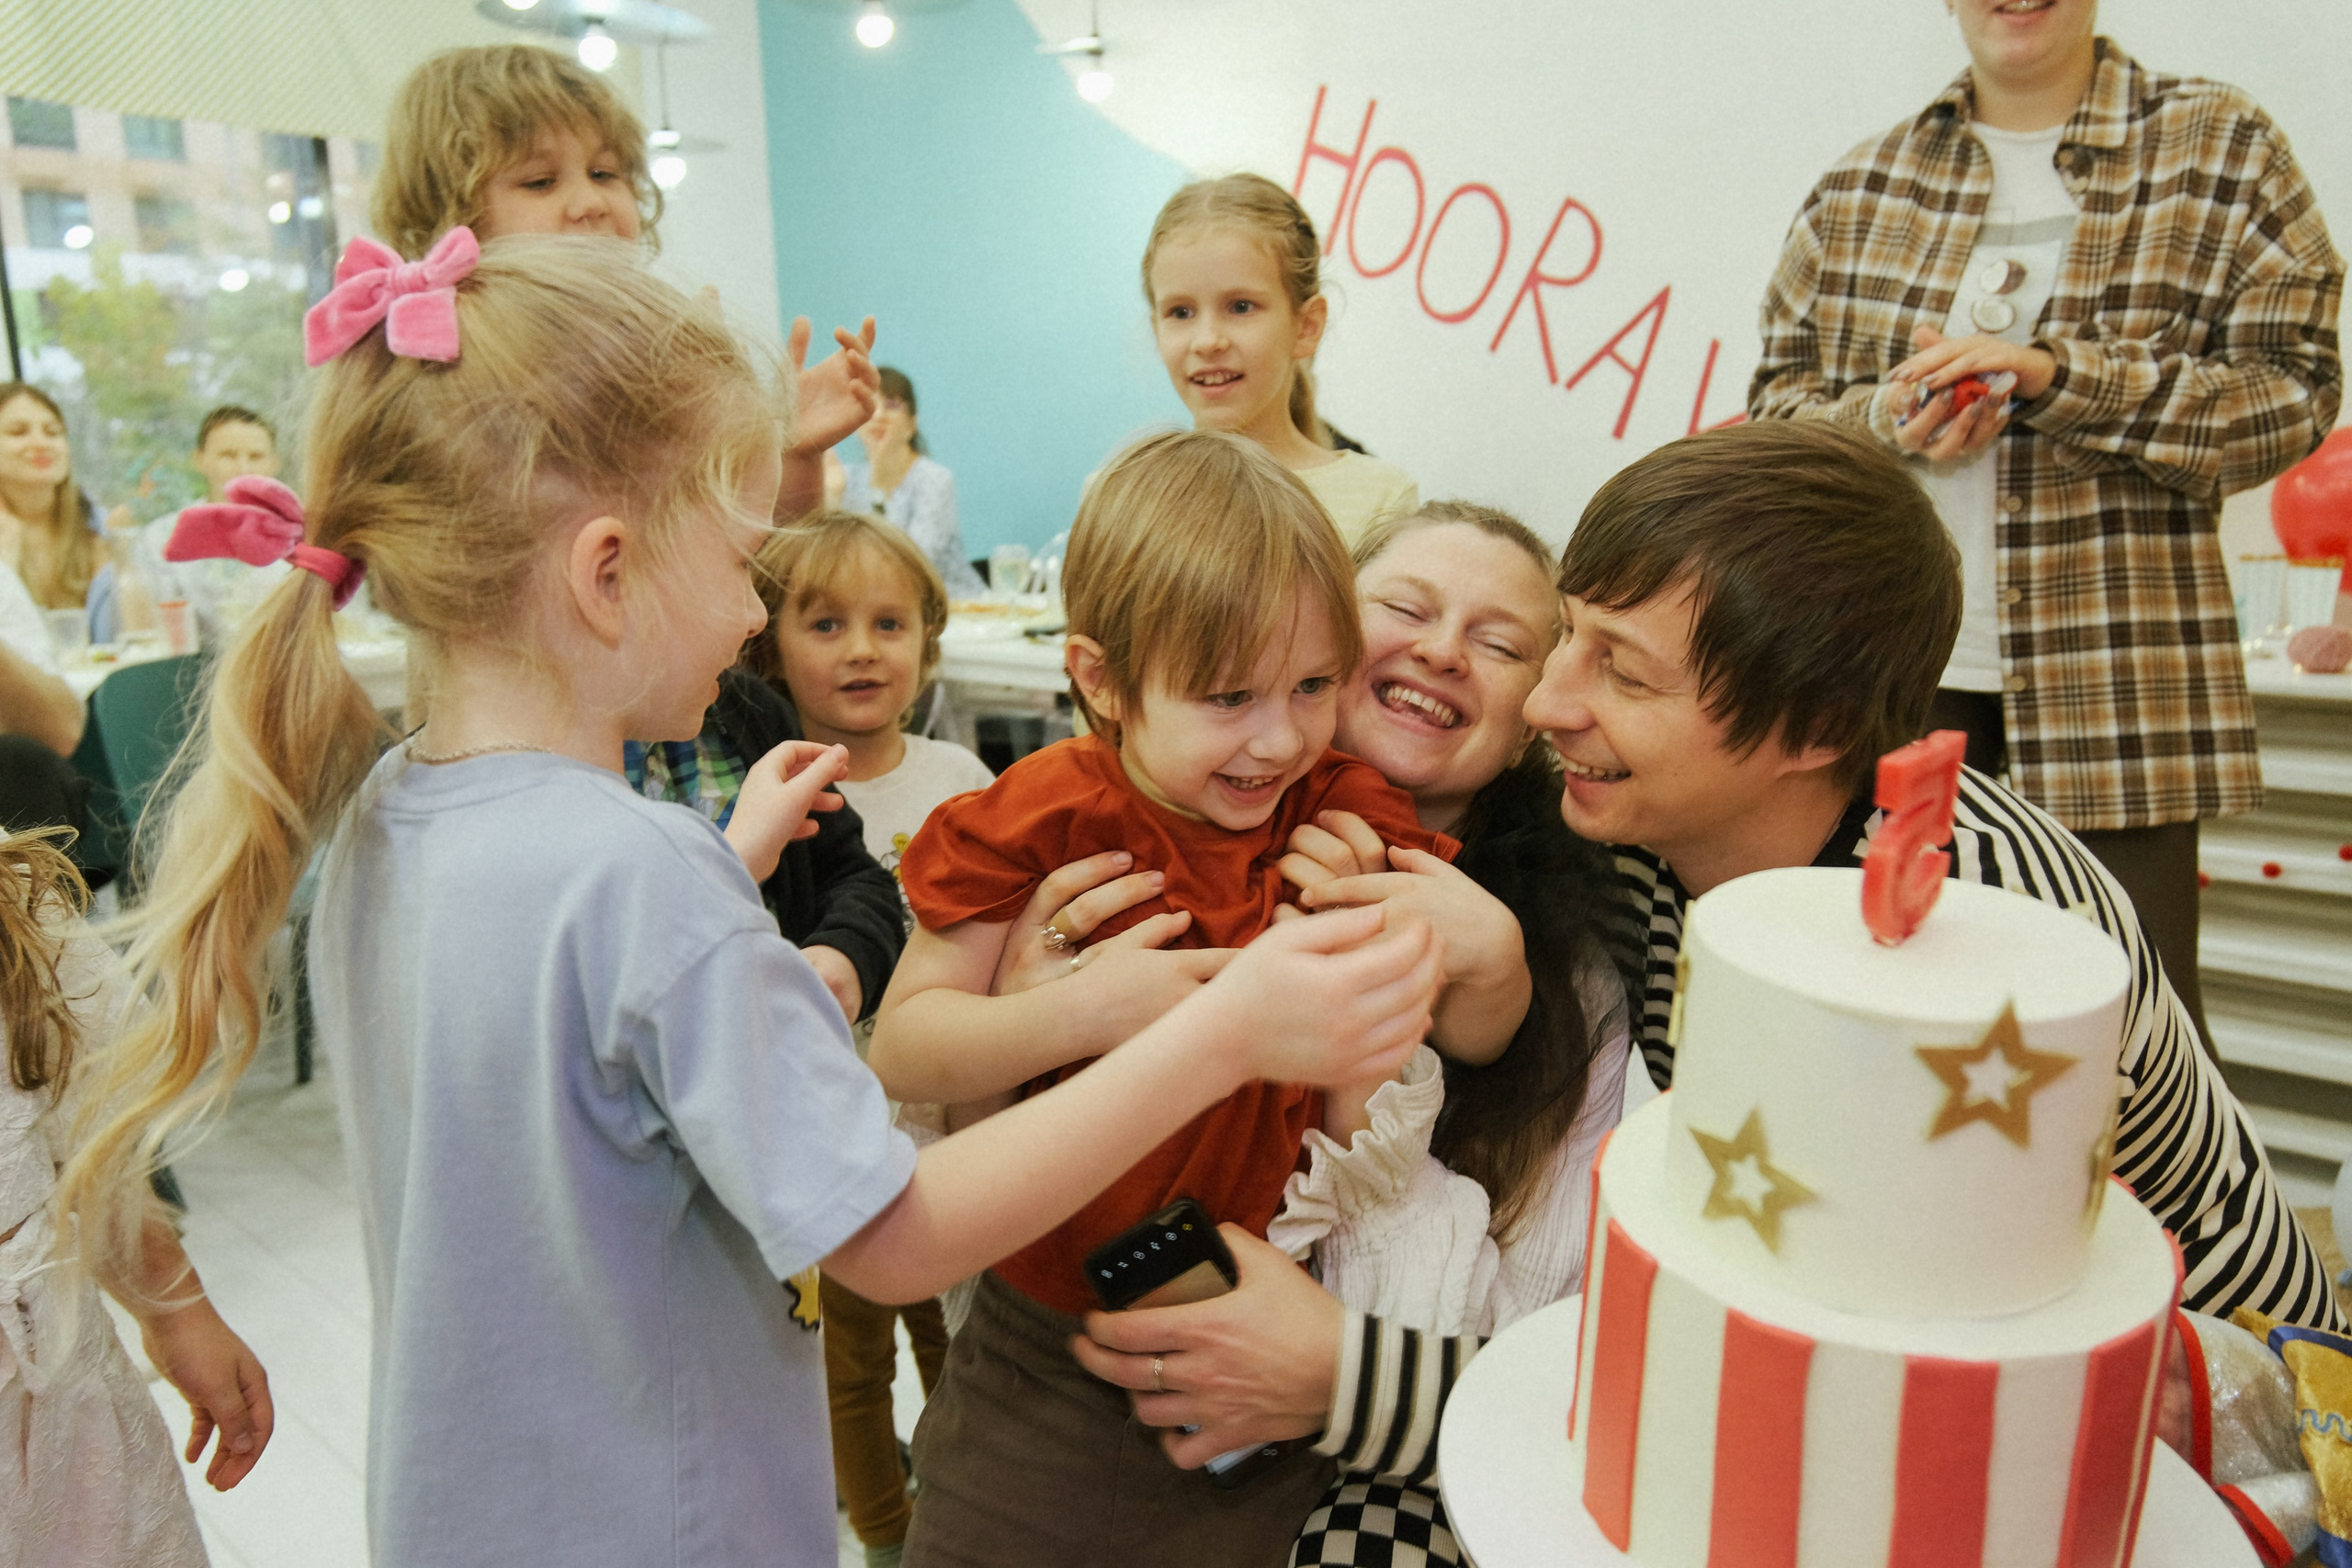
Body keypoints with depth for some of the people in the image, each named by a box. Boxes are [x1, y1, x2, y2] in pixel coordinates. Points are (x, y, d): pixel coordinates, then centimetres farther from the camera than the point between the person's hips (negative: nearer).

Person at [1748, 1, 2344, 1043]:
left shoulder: (2221, 145, 6)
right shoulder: (1859, 185, 12)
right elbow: (1777, 394, 12)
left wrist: (2053, 373, -15)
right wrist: (1890, 419, -9)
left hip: (2114, 687, -2)